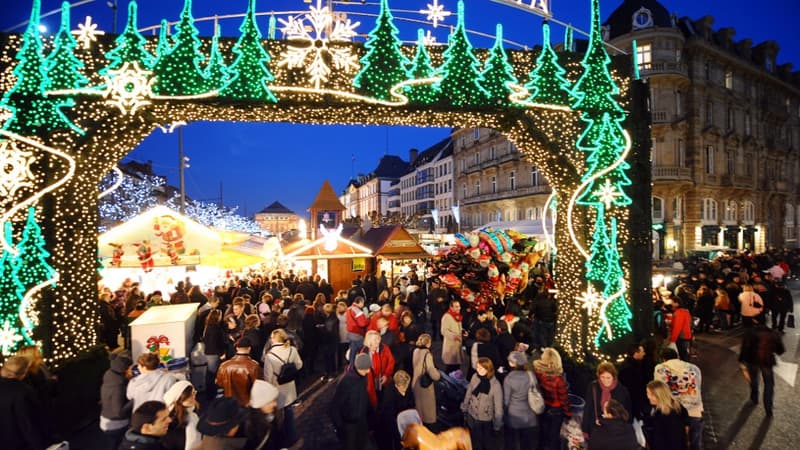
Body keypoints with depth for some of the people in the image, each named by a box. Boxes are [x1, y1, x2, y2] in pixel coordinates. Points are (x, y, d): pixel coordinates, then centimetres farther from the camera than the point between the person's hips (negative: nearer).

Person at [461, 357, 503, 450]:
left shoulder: (495, 385, -25)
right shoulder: (475, 377, -14)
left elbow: (498, 406, -16)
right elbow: (468, 393, 1)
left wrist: (497, 425, -10)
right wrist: (464, 408, 10)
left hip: (487, 421, -3)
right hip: (473, 417, 3)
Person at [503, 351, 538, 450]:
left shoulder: (509, 379, -22)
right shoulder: (531, 375, -12)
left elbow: (506, 400, -13)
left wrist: (503, 414, 3)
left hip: (513, 418, -3)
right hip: (529, 417, 3)